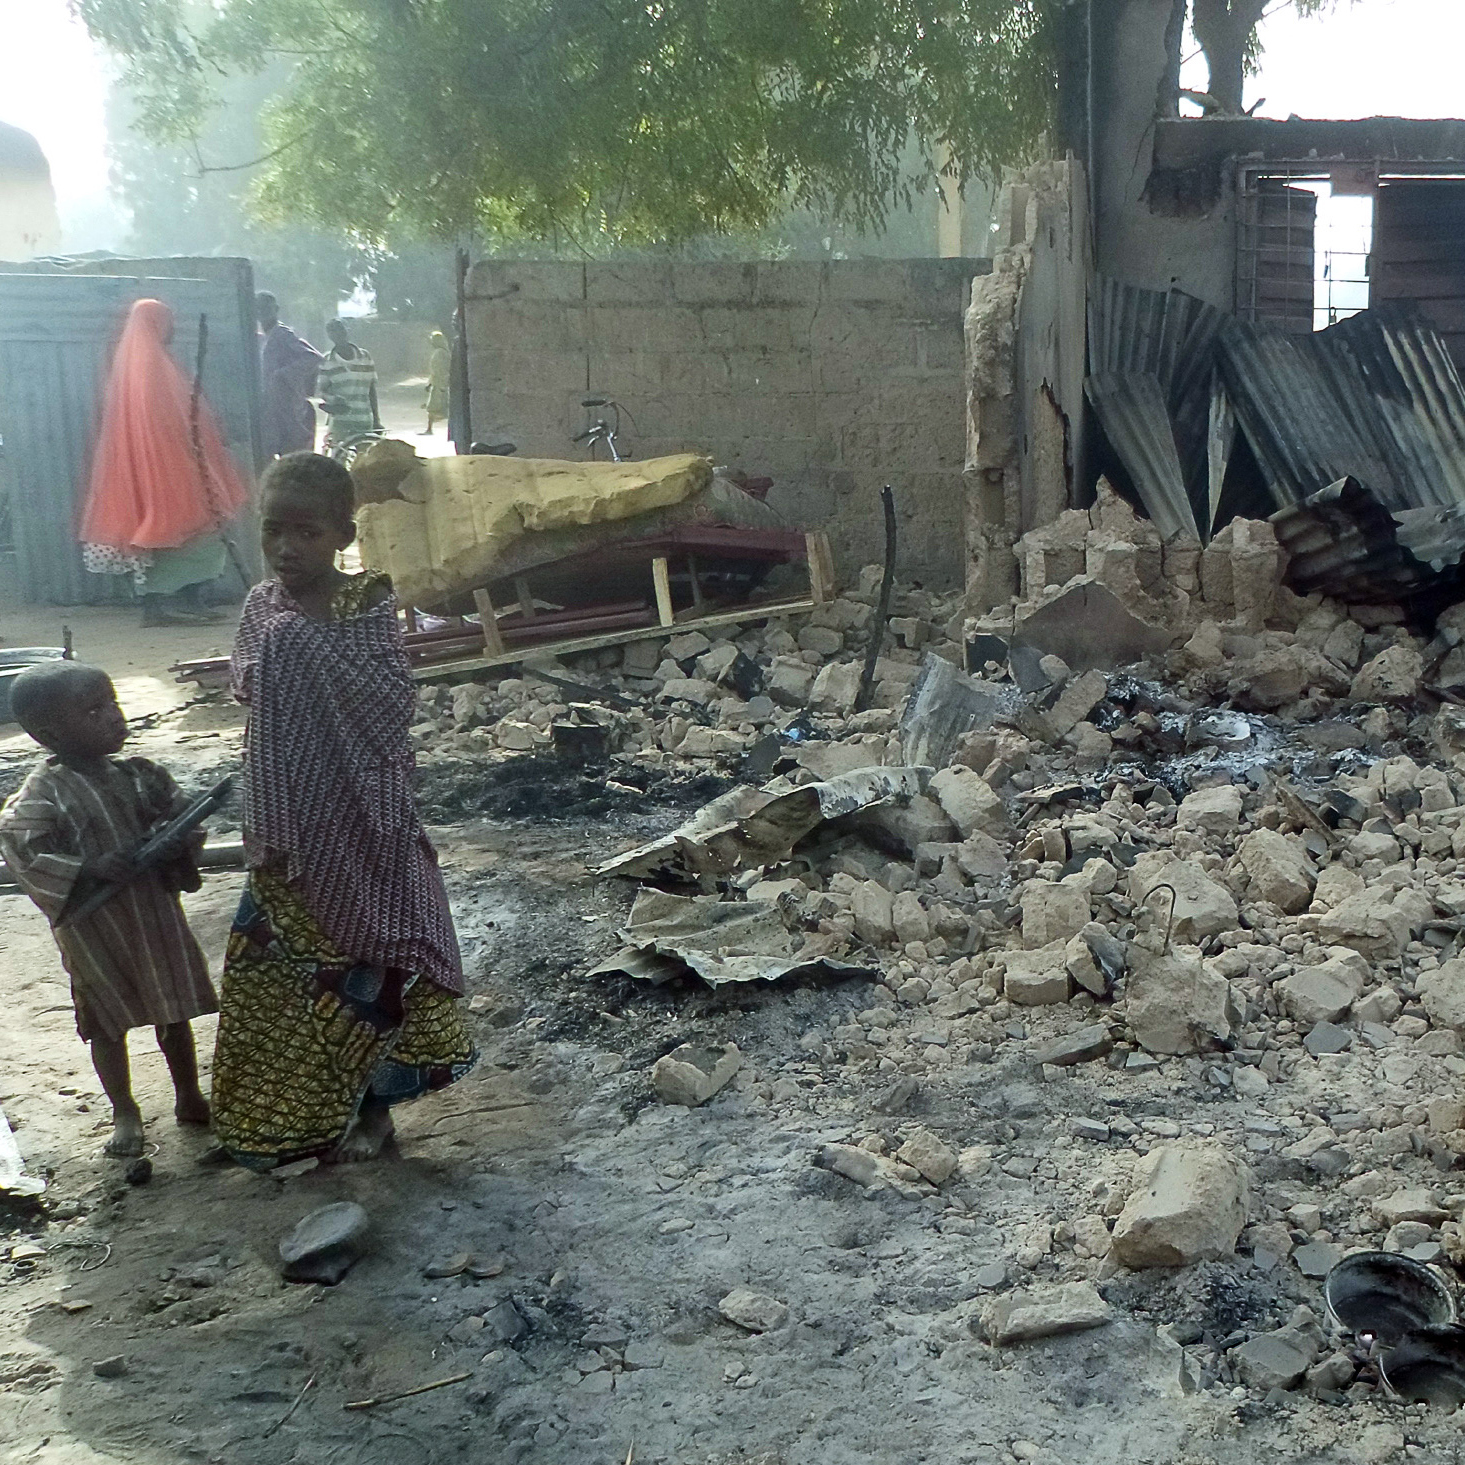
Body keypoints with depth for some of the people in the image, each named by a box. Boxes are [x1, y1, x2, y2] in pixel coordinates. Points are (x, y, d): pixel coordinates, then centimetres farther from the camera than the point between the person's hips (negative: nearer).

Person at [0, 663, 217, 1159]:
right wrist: (88, 869, -32)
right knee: (108, 1022, 12)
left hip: (157, 914, 4)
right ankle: (124, 1113, 30)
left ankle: (189, 1098, 35)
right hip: (95, 931, -4)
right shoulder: (42, 795, -16)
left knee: (175, 1011, 16)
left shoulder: (137, 775, -2)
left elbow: (181, 814, 5)